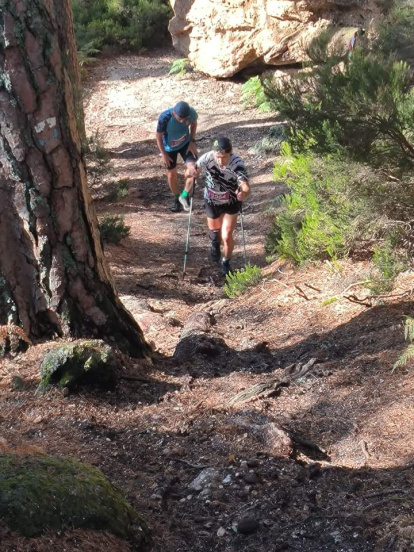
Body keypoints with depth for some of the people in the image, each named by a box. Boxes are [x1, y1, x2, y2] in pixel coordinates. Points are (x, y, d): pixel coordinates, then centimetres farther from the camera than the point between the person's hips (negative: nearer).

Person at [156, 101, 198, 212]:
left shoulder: (191, 112, -28)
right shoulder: (164, 118, -35)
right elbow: (159, 136, -18)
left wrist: (192, 141, -10)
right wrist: (164, 154, -12)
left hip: (186, 144, 2)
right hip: (169, 147, -1)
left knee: (193, 168, -16)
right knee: (172, 174, 11)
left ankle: (185, 196, 5)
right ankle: (177, 199, 36)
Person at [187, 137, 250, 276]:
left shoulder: (237, 163, -34)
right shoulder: (207, 158, -29)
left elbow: (246, 186, -39)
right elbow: (195, 169, -16)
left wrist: (244, 193, -63)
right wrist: (191, 170, -40)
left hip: (231, 202, -2)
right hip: (211, 201, 2)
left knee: (227, 236, -2)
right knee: (214, 229, 24)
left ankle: (226, 263, 28)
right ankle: (215, 243, 61)